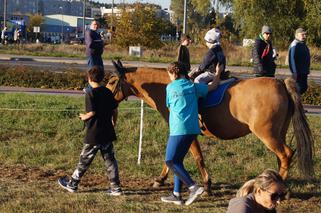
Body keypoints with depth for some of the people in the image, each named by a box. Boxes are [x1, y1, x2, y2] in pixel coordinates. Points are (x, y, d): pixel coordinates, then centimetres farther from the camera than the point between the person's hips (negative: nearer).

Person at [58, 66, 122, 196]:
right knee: (110, 160, 9)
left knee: (84, 160, 6)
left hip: (93, 135, -6)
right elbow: (115, 110, 9)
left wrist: (84, 117, -1)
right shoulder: (108, 92, 6)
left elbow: (92, 112, -20)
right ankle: (116, 188, 7)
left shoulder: (90, 94, -13)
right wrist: (113, 124, 22)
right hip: (107, 134, 6)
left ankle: (72, 184, 19)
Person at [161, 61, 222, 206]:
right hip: (193, 129, 6)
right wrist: (218, 73, 37)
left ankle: (193, 187, -12)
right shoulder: (193, 86, 11)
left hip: (179, 129, -6)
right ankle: (177, 195, 13)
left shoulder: (170, 87, 2)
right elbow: (213, 85, 21)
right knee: (177, 161, 14)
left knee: (170, 161, -3)